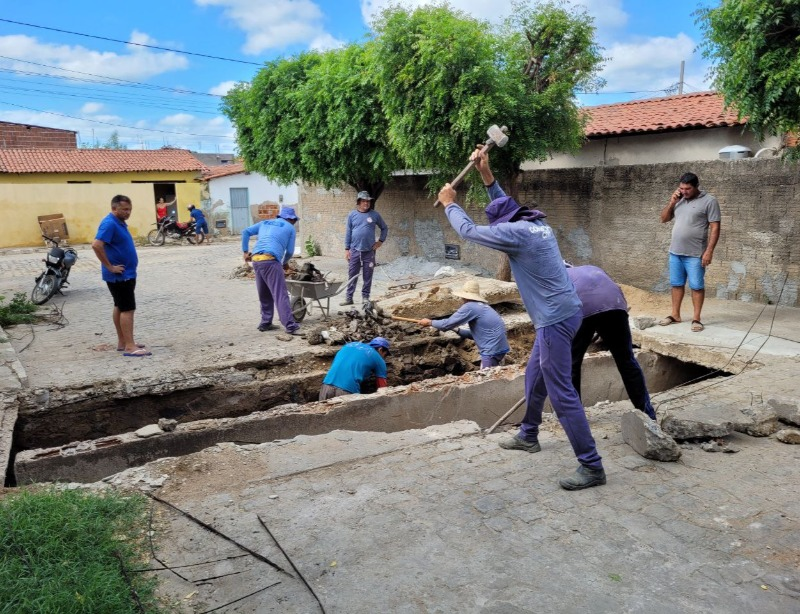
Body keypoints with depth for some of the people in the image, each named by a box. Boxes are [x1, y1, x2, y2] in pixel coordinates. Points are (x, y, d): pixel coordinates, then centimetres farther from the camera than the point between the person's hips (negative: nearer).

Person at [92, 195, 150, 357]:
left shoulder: (119, 222, 12)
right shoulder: (109, 223, -18)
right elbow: (96, 245, -29)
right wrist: (110, 267, -24)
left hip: (126, 274, 10)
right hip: (120, 275, -10)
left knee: (120, 307, 14)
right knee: (128, 309, -10)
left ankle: (122, 342, 21)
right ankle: (130, 347, -9)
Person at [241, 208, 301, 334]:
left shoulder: (265, 223, 28)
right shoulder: (290, 228, 14)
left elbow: (245, 232, 20)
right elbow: (290, 251, 11)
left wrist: (245, 251, 21)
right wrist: (285, 263, 29)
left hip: (256, 260, 6)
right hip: (271, 260, -5)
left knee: (264, 295, 17)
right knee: (280, 294, -8)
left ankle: (265, 323, 21)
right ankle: (290, 325, -12)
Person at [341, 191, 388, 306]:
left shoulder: (374, 215, 1)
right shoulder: (352, 215, 2)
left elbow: (384, 228, 13)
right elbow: (348, 232, 4)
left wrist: (380, 241, 4)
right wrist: (347, 249, 1)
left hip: (369, 251, 0)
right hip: (354, 250, 0)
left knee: (367, 276, 6)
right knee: (352, 275, 4)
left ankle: (365, 297, 16)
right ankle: (348, 297, 10)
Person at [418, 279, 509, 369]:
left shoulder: (469, 307, -11)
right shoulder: (482, 306, 18)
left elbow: (448, 324, -8)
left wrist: (430, 322, 6)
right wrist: (457, 330, 16)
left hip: (492, 350, -9)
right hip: (499, 348, 9)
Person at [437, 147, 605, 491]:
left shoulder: (516, 233, -15)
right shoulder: (536, 225, 12)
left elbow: (468, 232, -6)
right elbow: (504, 206, 29)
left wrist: (449, 204, 11)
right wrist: (486, 174, 23)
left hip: (556, 320, -10)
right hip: (561, 315, 10)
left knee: (562, 393, -6)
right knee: (534, 378, 24)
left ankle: (592, 466, 0)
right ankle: (528, 436, 43)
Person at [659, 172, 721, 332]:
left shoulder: (709, 201, -9)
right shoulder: (678, 200, 10)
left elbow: (715, 228, -11)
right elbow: (664, 219, 13)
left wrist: (709, 251, -17)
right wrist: (671, 202, -3)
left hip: (695, 254, -6)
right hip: (675, 252, 6)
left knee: (697, 286, 2)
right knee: (676, 284, 12)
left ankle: (696, 319, 8)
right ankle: (675, 315, 22)